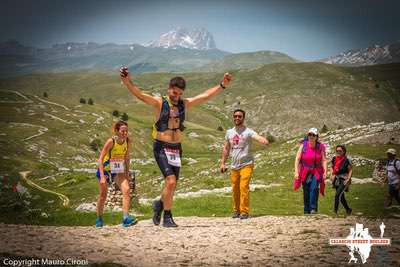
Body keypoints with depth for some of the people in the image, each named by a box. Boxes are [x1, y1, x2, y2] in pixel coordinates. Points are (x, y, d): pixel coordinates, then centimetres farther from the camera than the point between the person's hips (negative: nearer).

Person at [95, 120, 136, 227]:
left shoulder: (128, 141, -11)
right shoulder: (111, 141, -24)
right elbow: (100, 159, -22)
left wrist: (127, 173, 5)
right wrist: (102, 177, -27)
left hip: (118, 171, 3)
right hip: (105, 170, -3)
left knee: (126, 189, -19)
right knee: (103, 195, 7)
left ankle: (126, 218, -22)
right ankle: (99, 219, 27)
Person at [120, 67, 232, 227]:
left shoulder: (184, 104, 8)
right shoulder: (159, 103, -6)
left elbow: (206, 96, 13)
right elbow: (140, 95, -19)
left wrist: (222, 85, 9)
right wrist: (128, 82, -36)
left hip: (176, 148, 6)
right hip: (161, 148, -5)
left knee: (172, 185, 10)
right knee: (171, 181, -17)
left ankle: (160, 204, 38)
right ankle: (167, 217, -3)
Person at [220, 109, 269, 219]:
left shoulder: (248, 132, -6)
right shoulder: (229, 132, 11)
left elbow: (258, 137, -26)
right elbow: (226, 149, 17)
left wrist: (264, 140, -48)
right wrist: (223, 163, 13)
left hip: (246, 165, -5)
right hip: (234, 166, 5)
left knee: (243, 187, -14)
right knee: (235, 189, 9)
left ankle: (244, 211, -10)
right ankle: (236, 210, 22)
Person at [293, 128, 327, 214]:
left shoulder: (320, 147, -5)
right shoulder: (303, 145, -6)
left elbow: (324, 160, -4)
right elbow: (297, 159, -6)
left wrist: (325, 172, -15)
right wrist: (296, 172, -14)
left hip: (316, 172, -1)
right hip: (305, 172, 1)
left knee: (314, 188, -22)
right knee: (306, 192, 4)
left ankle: (313, 209, -23)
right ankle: (306, 211, 14)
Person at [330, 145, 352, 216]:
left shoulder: (346, 160, -10)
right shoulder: (334, 159, 5)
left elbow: (350, 170, -6)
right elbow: (332, 167, 20)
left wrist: (348, 179, -15)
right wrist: (332, 175, 5)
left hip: (344, 180, -6)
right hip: (336, 179, 6)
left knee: (338, 195, -19)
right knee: (341, 197, 15)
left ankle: (335, 211, -17)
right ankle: (348, 210, 33)